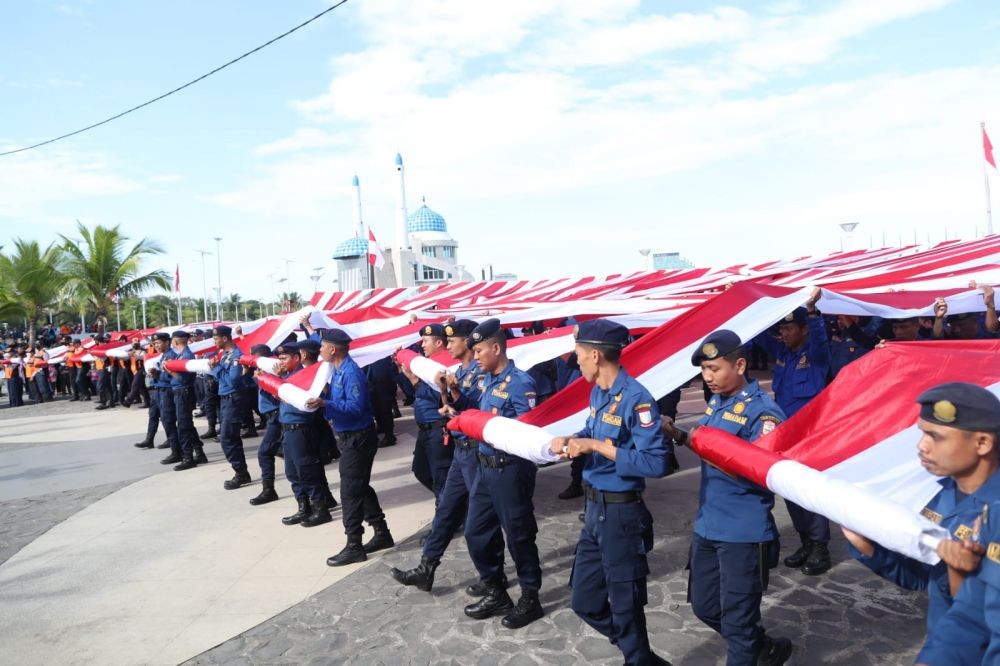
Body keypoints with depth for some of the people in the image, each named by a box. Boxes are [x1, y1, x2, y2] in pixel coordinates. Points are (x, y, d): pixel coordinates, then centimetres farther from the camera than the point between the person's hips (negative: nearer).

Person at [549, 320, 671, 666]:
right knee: (585, 601, 19)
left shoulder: (636, 399, -22)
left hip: (621, 513, -9)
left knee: (625, 607, 10)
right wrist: (570, 440, -2)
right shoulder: (597, 392, 5)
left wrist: (597, 446, -24)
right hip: (594, 509, 9)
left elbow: (655, 463, -25)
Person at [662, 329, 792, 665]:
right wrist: (679, 435, -2)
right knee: (704, 606, 21)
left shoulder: (763, 412, -17)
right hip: (707, 527, 8)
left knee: (737, 621, 6)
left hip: (744, 534, -8)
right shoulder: (715, 403, 7)